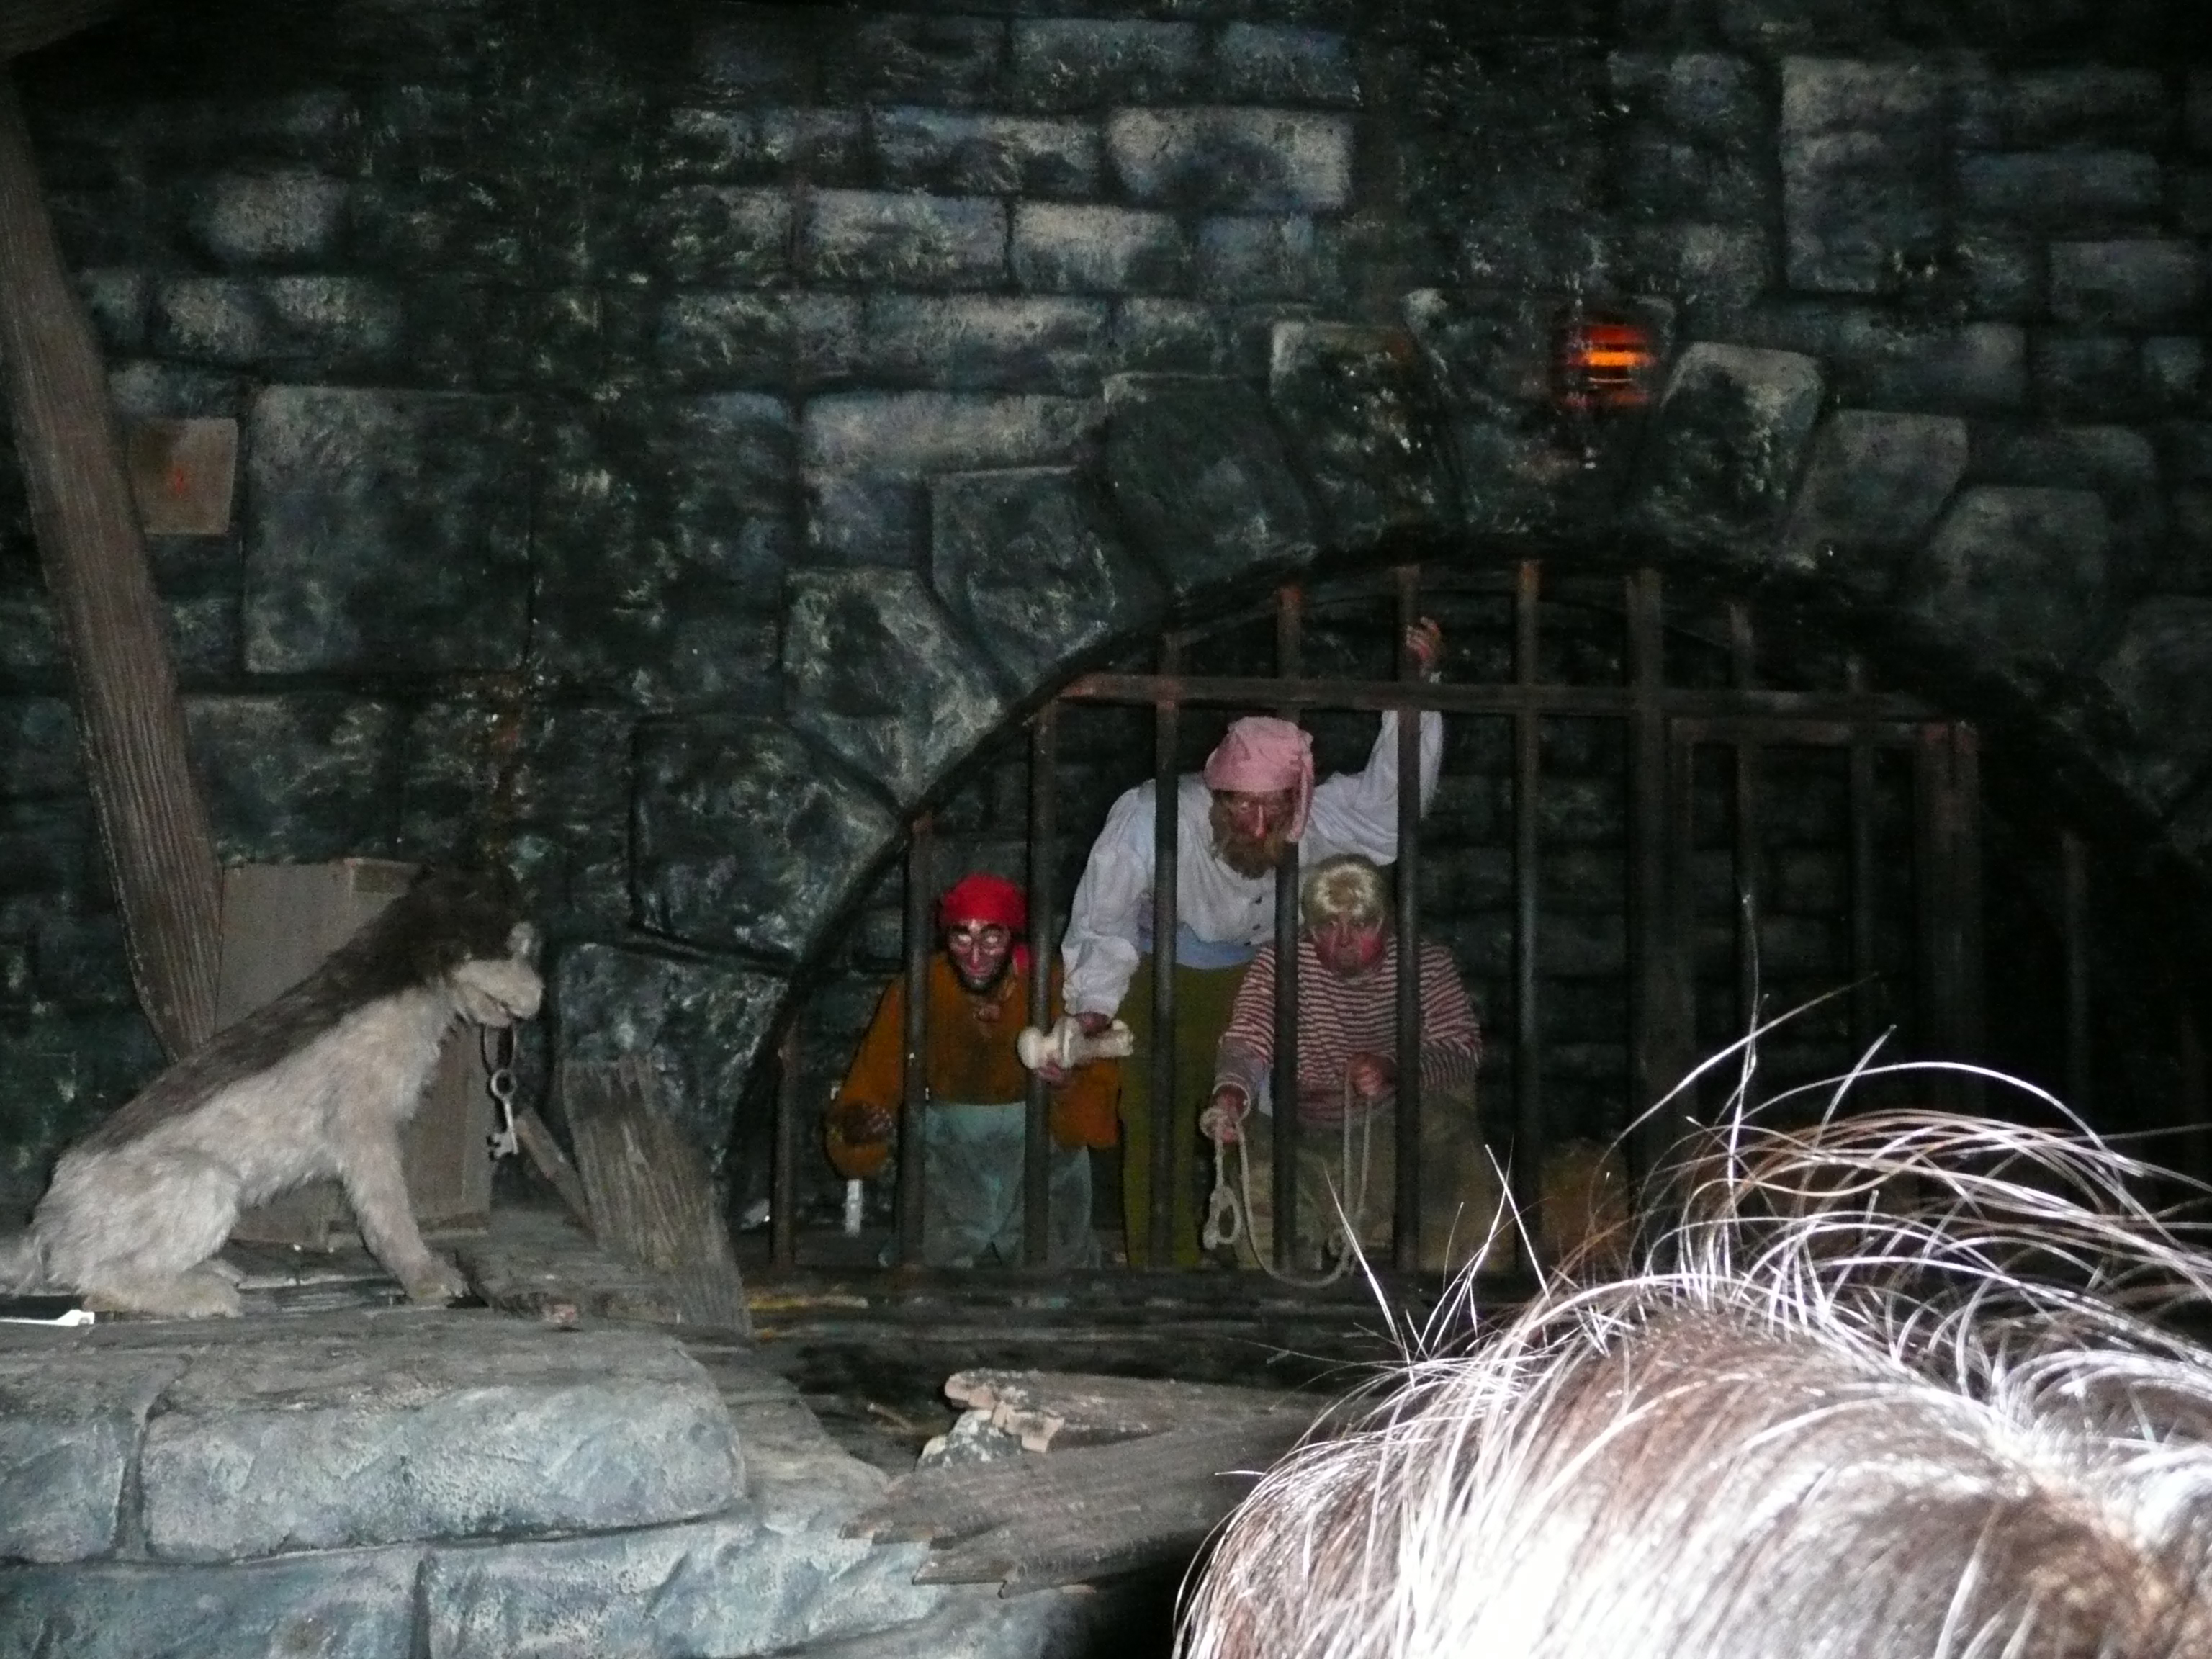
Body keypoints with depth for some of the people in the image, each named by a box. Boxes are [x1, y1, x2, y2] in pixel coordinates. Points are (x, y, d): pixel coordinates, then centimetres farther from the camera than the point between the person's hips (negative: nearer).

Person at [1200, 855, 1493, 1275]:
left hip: (1395, 1127, 1)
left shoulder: (1427, 963, -8)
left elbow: (1464, 1047, -16)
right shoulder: (1279, 963, -12)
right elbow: (1246, 1042, -25)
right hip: (1304, 1132, -1)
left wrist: (1394, 1069, -36)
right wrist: (1229, 1097, -49)